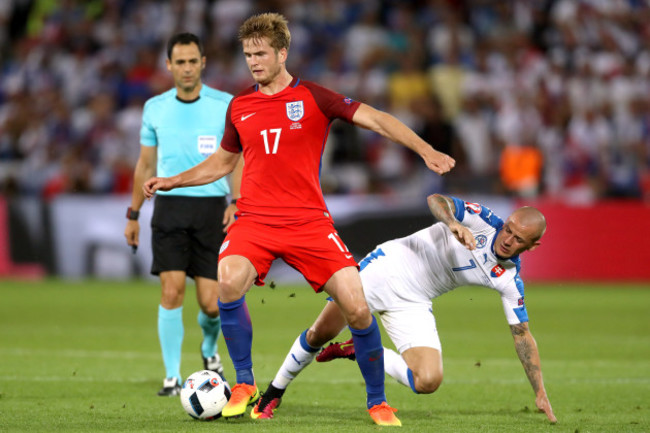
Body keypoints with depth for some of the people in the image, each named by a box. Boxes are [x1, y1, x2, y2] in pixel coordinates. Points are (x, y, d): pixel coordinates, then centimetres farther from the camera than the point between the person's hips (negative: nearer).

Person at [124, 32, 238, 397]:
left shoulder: (225, 105, 0)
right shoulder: (155, 108, 8)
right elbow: (146, 164, 16)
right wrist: (133, 214, 15)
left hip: (211, 206, -1)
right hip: (170, 206, 1)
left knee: (210, 301, -4)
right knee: (172, 291, -11)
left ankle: (210, 348, 30)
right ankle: (172, 376, -2)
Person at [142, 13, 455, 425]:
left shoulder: (313, 98, 0)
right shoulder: (239, 106, 11)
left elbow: (376, 120, -6)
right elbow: (223, 162, 27)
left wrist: (425, 151, -19)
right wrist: (172, 181, 19)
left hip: (309, 220, -2)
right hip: (254, 218, 2)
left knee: (358, 308, -11)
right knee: (229, 283, -29)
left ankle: (378, 402, 10)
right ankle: (245, 385, -9)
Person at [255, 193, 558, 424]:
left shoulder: (509, 280, -6)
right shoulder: (483, 220, -15)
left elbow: (522, 335, 1)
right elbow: (435, 200, -27)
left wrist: (540, 393, -2)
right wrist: (453, 223, -48)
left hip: (413, 306, 3)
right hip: (386, 267, -3)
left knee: (428, 382, -16)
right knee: (320, 334, -5)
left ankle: (362, 352, 8)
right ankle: (273, 394, 21)